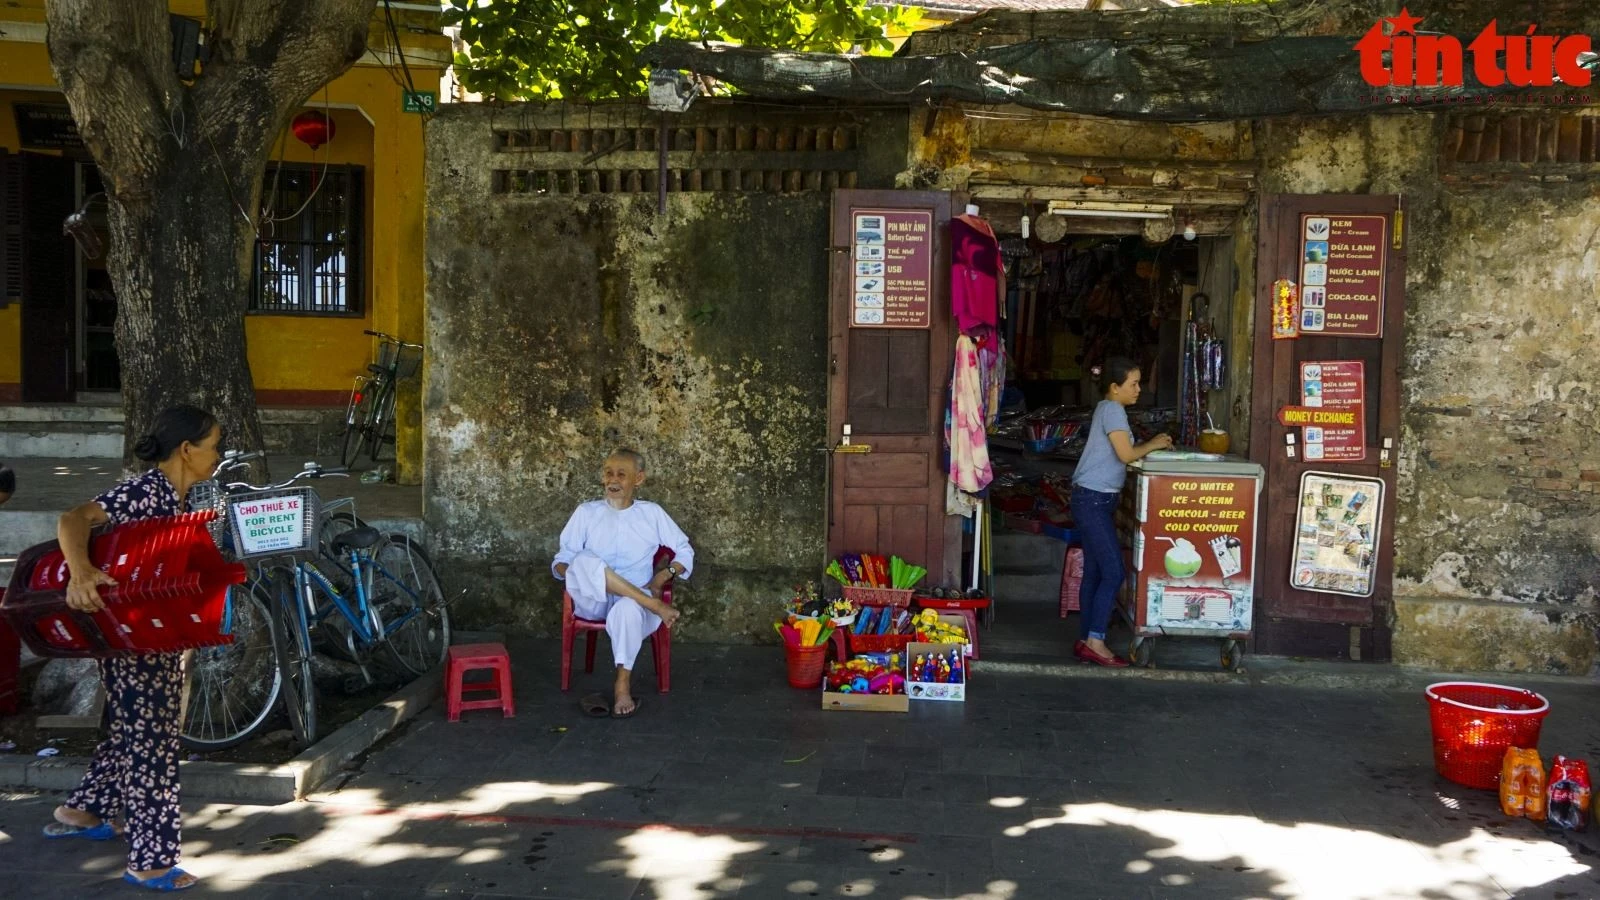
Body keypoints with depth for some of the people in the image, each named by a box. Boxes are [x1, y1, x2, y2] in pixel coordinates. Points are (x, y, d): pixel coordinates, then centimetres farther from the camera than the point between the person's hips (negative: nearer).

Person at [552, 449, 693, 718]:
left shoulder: (652, 513, 11)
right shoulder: (586, 512, 11)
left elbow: (685, 551, 15)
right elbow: (563, 557, 8)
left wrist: (666, 573, -5)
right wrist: (567, 570, -16)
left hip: (633, 602, -1)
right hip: (593, 601, 1)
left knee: (628, 610, -41)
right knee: (584, 561, -33)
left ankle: (623, 683, -23)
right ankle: (652, 603, -33)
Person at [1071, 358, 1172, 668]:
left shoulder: (1107, 409, 18)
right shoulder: (1112, 410, -11)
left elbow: (1118, 455, 17)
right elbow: (1126, 455, -17)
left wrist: (1151, 445, 9)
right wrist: (1152, 446, -1)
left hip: (1093, 500, 10)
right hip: (1094, 500, -10)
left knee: (1094, 573, 10)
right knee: (1113, 573, -10)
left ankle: (1086, 641, 13)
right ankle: (1095, 641, -10)